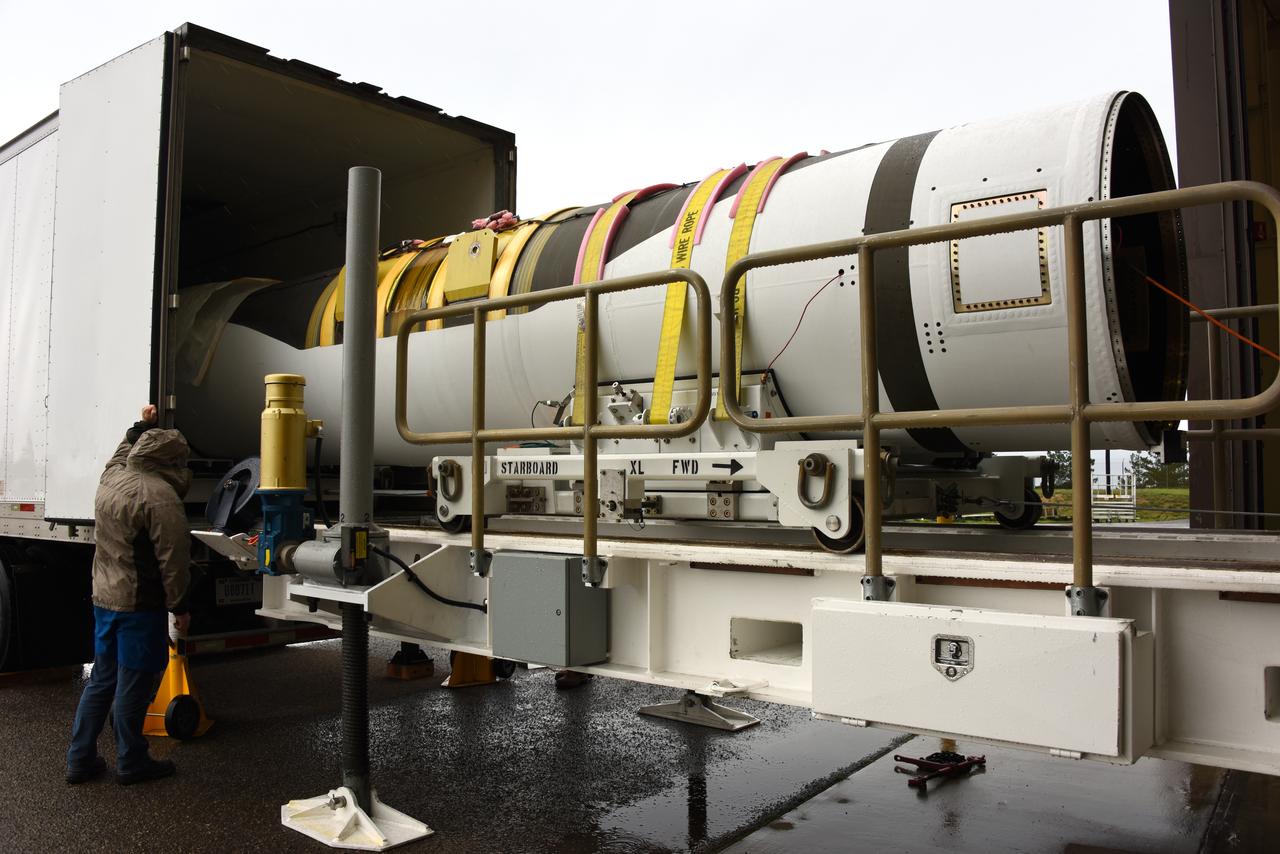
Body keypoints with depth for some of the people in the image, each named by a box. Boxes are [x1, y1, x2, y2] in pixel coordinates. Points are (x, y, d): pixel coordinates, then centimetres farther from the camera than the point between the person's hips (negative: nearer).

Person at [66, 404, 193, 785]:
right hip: (139, 603, -9)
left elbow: (127, 450, 32)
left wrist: (142, 425, 45)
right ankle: (131, 763, 15)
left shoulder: (111, 477, 6)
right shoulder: (162, 497, -20)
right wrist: (179, 605, -9)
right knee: (134, 683, 3)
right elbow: (173, 558, -18)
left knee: (101, 679, 18)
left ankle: (80, 759, 25)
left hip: (103, 597, 9)